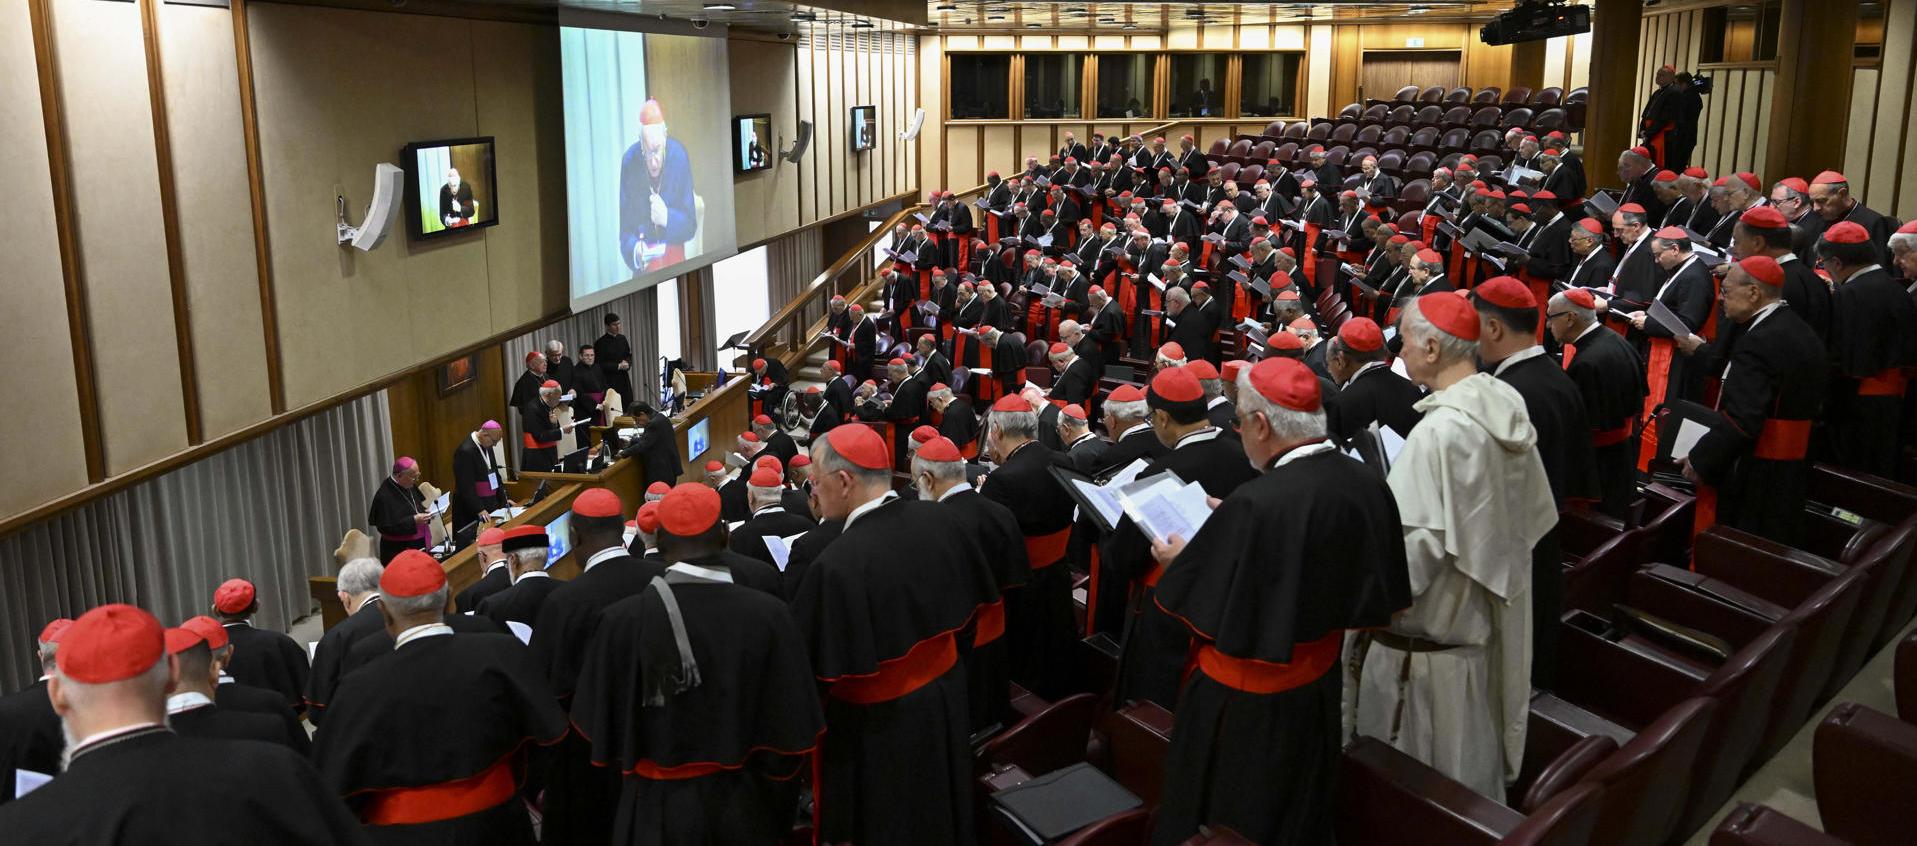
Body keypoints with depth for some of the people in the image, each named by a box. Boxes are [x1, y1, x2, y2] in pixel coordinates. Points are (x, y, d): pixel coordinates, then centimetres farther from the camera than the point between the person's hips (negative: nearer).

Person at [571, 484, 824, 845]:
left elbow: (602, 730, -7)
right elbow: (789, 736, -12)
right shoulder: (770, 615, -17)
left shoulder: (622, 620, -18)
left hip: (657, 814, -1)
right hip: (746, 812, 1)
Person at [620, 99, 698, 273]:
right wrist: (635, 252, -27)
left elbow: (691, 225, -4)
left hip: (674, 257, 0)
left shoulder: (679, 156, -10)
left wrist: (667, 218, -23)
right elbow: (625, 232, -6)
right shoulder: (629, 162, -10)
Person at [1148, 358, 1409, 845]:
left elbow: (1207, 613, -23)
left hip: (1245, 708, -7)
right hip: (1320, 686, 7)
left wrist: (1181, 562, -1)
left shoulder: (1258, 503, -30)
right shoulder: (1366, 484, -8)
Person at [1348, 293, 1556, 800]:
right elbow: (1531, 512, 11)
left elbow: (1412, 553, -27)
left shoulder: (1439, 432, -27)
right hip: (1485, 619, 9)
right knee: (1471, 754, 23)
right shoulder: (1506, 406, -1)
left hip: (1429, 639, -9)